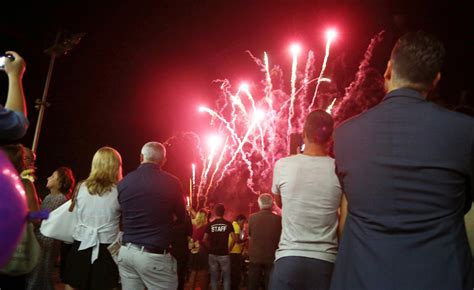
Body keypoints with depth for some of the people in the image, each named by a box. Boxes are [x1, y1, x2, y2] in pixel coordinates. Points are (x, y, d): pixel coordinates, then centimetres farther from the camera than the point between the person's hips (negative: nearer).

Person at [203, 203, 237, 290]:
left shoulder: (210, 224, -2)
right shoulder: (228, 224, -6)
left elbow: (205, 240, -5)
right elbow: (234, 239, -12)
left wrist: (211, 248, 9)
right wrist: (229, 248, 2)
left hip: (212, 254, 2)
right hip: (224, 254, -2)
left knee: (214, 277, 10)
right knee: (226, 277, 9)